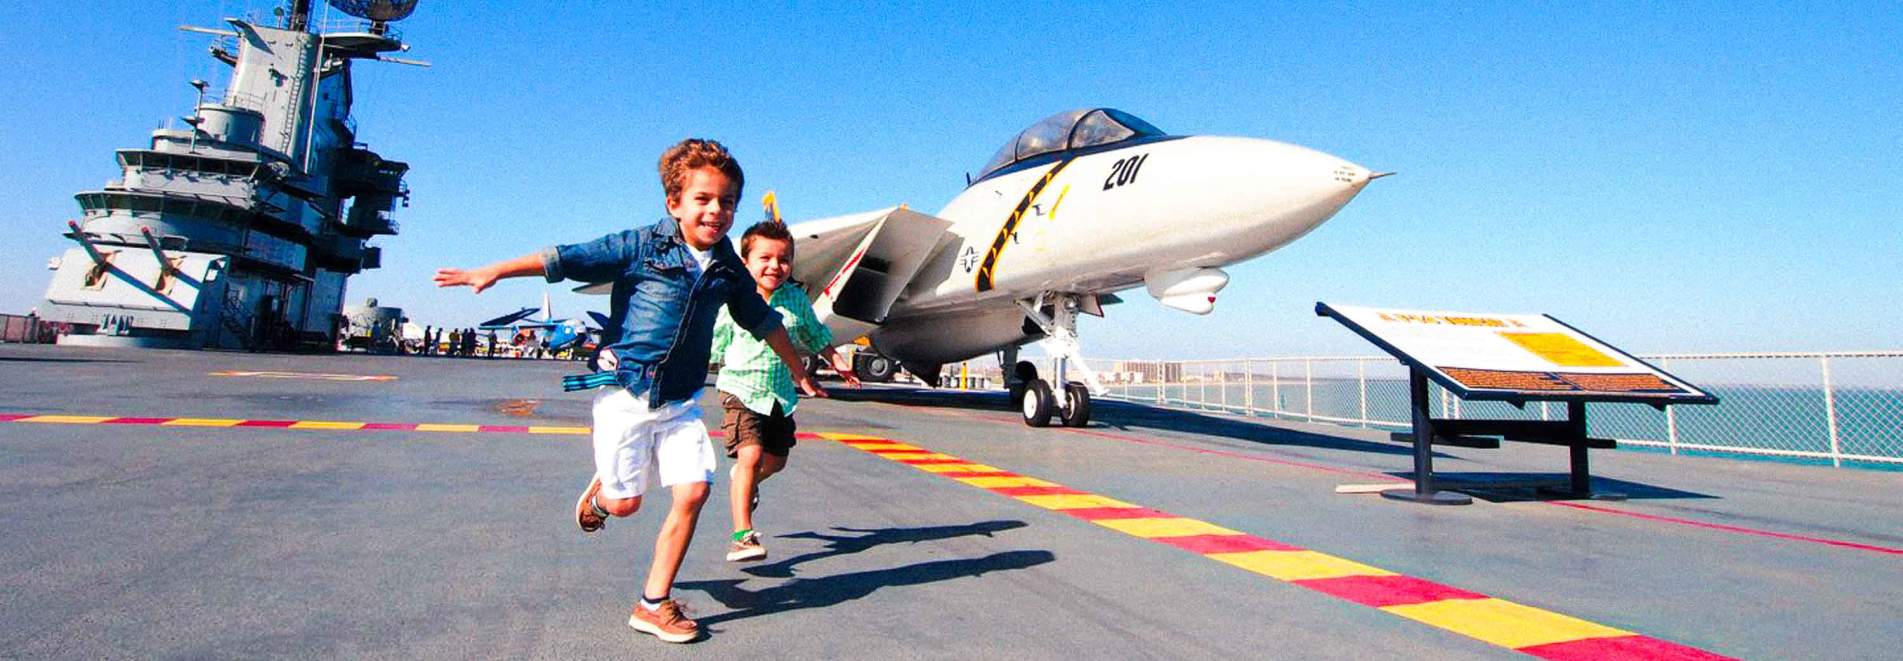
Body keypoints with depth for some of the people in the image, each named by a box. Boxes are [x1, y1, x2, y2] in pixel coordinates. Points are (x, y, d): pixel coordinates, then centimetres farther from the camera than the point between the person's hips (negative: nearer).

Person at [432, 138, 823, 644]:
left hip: (681, 403, 4)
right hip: (625, 394, -3)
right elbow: (567, 259, -9)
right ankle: (599, 489, 42)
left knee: (692, 492, -7)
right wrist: (492, 272, -16)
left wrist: (800, 375, 23)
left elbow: (764, 322, 16)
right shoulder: (640, 246, -8)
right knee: (625, 503, 1)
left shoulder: (729, 270, 5)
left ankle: (654, 604, 9)